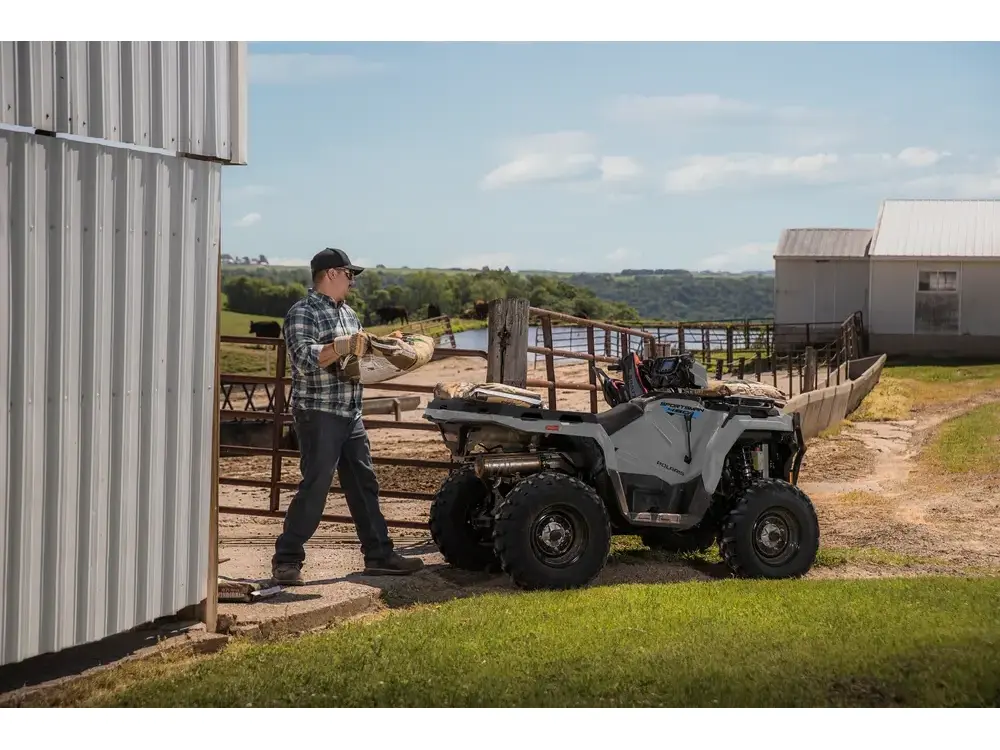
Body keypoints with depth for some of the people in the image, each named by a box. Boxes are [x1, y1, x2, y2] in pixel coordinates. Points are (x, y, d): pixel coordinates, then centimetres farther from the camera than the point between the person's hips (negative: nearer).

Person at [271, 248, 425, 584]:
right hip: (319, 414, -9)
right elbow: (305, 358, -24)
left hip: (351, 414, 9)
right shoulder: (303, 313, -10)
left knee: (364, 484, 11)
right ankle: (287, 560, -1)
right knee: (314, 487, -9)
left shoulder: (347, 313, 17)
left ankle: (378, 554, 19)